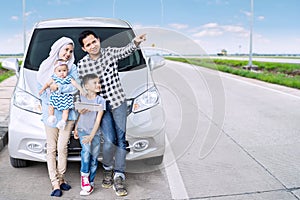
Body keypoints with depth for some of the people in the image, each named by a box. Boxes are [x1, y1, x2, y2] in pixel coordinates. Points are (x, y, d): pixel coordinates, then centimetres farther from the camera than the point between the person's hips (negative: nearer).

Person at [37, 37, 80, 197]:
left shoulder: (72, 67, 4)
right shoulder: (45, 66, 9)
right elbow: (40, 88, 8)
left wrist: (59, 87, -15)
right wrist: (49, 103, -6)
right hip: (50, 113, 1)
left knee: (62, 147, -1)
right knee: (51, 148, 2)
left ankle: (61, 177, 17)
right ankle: (55, 182, 10)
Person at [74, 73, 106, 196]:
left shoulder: (100, 100, -8)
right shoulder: (81, 98, 0)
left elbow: (98, 120, -11)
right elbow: (79, 114, 12)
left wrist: (91, 136, -17)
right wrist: (75, 129, 12)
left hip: (95, 132, 0)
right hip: (82, 130, 1)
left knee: (94, 158, 3)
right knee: (86, 150, -23)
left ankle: (90, 183, 17)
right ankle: (84, 175, -5)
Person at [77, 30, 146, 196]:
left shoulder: (110, 52, 2)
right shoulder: (82, 64, -1)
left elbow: (127, 51, -7)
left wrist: (136, 42, -26)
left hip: (119, 102, 1)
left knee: (121, 140, -1)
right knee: (110, 141, -10)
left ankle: (119, 177, 8)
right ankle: (108, 169, 20)